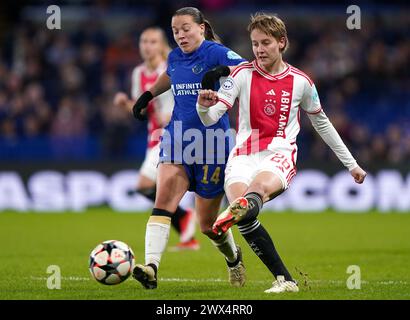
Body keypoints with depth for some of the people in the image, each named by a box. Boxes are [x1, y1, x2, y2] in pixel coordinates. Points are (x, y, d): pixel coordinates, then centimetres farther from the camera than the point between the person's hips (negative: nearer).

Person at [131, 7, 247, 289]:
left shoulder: (216, 53, -9)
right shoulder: (175, 57, 10)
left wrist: (224, 71, -39)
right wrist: (149, 94, 24)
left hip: (211, 144, -4)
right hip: (177, 139, 4)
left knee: (208, 223, 7)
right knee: (164, 198, -22)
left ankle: (233, 257, 40)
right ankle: (151, 268, -33)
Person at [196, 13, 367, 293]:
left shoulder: (300, 81, 9)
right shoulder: (243, 74, 6)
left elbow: (322, 123, 23)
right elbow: (210, 119, -2)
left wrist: (351, 163, 26)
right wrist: (204, 106, -27)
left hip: (280, 155, -1)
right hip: (244, 155, 1)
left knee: (258, 187, -38)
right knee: (244, 214, -29)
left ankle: (236, 212, -73)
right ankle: (284, 280, -27)